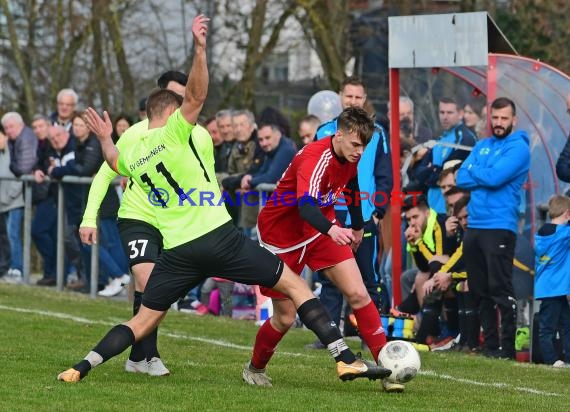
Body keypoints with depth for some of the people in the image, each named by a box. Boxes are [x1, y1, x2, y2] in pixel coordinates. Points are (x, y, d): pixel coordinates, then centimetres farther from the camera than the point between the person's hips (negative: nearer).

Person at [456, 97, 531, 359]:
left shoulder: (518, 148, -4)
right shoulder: (482, 146, 17)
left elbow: (494, 177, -17)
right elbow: (461, 179, 8)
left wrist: (474, 170, 1)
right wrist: (485, 175, -7)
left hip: (499, 227, -7)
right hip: (474, 226, 7)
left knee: (500, 289, -10)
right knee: (479, 291, 9)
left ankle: (507, 348, -8)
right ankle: (489, 344, 14)